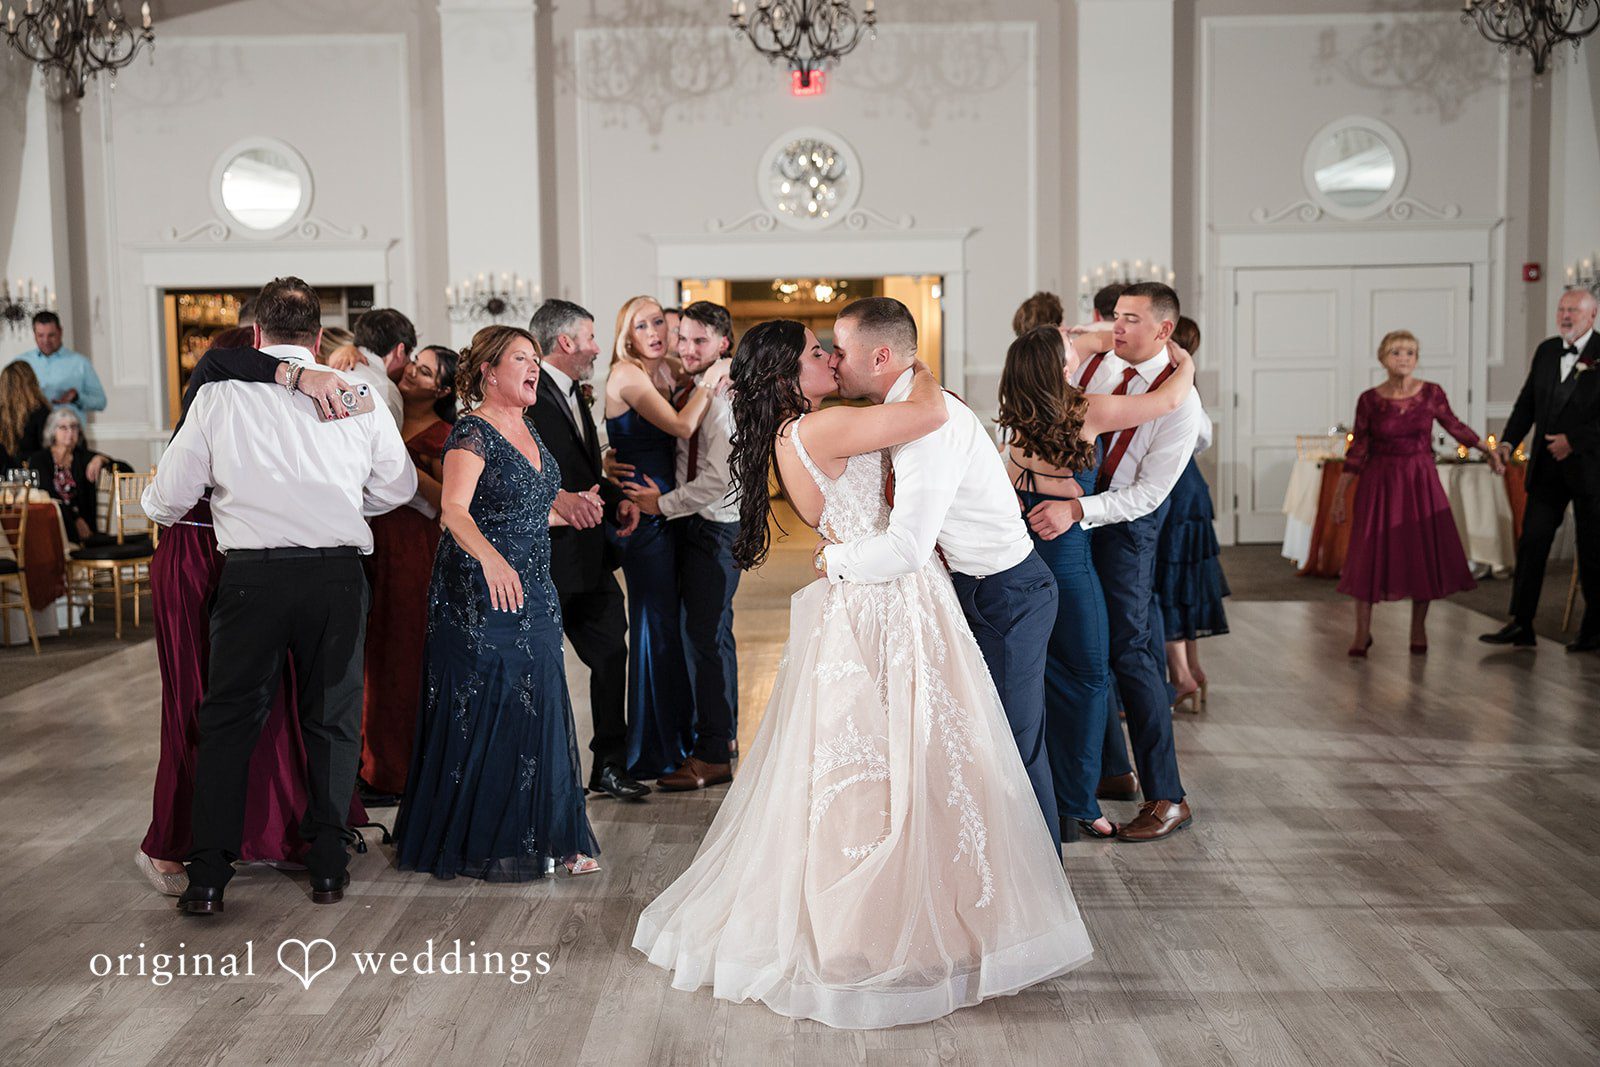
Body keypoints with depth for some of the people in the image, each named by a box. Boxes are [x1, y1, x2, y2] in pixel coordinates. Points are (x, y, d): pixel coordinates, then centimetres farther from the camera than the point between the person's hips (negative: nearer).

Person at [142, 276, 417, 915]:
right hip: (338, 573, 1)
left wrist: (159, 510, 29)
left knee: (228, 721, 11)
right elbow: (398, 486, 11)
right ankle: (328, 867, 19)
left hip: (253, 574, -1)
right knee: (332, 719, 14)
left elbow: (166, 498, 5)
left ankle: (208, 878, 12)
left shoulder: (220, 395, 0)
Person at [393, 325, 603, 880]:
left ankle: (542, 837, 19)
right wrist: (490, 558, -45)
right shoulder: (472, 433, -13)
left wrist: (567, 505, 10)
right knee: (487, 714, -1)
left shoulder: (527, 430, 12)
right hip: (482, 599, -8)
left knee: (538, 712, 9)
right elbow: (454, 509, -28)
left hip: (533, 594, 8)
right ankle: (487, 845, 11)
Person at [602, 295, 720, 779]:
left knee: (670, 621, 15)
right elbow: (682, 425, -21)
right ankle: (654, 754, 7)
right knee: (655, 625, -3)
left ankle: (677, 735, 27)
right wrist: (709, 380, -9)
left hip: (664, 508, 8)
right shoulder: (627, 375, -13)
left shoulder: (666, 372, 13)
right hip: (642, 511, -8)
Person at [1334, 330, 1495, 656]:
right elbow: (1357, 450, -1)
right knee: (1370, 554, -2)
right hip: (1380, 482, -1)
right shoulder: (1369, 400, -6)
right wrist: (1339, 495, -2)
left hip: (1421, 482, 1)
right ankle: (1362, 632, 9)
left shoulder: (1431, 393, -4)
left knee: (1424, 553, 3)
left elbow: (1454, 425, 12)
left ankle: (1418, 629, 19)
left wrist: (1487, 450, 12)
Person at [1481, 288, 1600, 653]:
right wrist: (1509, 442, -2)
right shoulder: (1546, 351, 10)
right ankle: (1521, 626, 3)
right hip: (1547, 467, 5)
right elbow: (1527, 402, 11)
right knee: (1532, 542, 1)